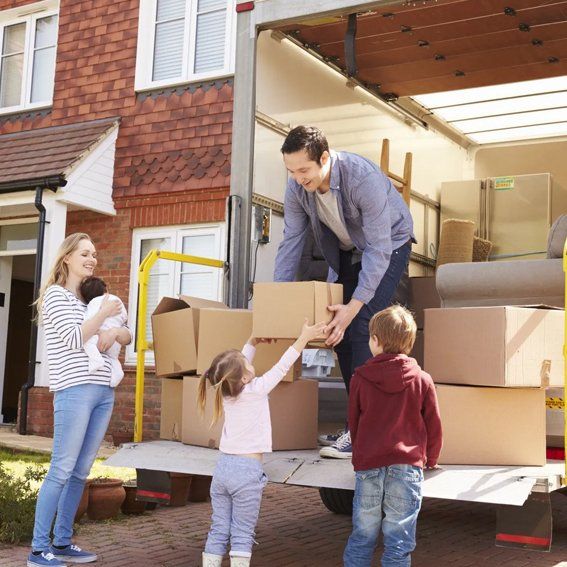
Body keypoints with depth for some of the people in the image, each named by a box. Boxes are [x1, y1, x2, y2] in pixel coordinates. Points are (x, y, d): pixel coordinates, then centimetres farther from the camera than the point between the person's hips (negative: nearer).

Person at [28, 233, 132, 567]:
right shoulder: (55, 294, 1)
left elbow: (128, 336, 21)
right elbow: (73, 338, -12)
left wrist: (113, 333, 0)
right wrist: (104, 314, -5)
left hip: (104, 391, 7)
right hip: (74, 390, -7)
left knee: (81, 472, 8)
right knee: (62, 471, -7)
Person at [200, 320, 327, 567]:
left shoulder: (227, 390, 5)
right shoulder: (256, 390, -11)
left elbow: (242, 362, 21)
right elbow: (282, 367, -4)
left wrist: (254, 340, 30)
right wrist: (304, 337, 2)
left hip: (223, 467, 6)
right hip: (247, 470, -6)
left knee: (218, 531, 9)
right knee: (242, 535, 0)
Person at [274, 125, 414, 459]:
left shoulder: (364, 178, -37)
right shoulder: (297, 186, -18)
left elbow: (379, 249, -35)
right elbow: (291, 242, -10)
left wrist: (354, 305, -39)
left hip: (390, 243, -6)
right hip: (347, 251, 7)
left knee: (363, 324, -20)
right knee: (339, 327, -1)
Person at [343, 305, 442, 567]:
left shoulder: (360, 378, -1)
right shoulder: (422, 380, -1)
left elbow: (353, 422, 10)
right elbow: (434, 426, 5)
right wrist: (431, 459, 23)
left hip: (368, 466, 1)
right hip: (407, 467, -1)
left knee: (362, 538, 12)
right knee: (399, 541, 5)